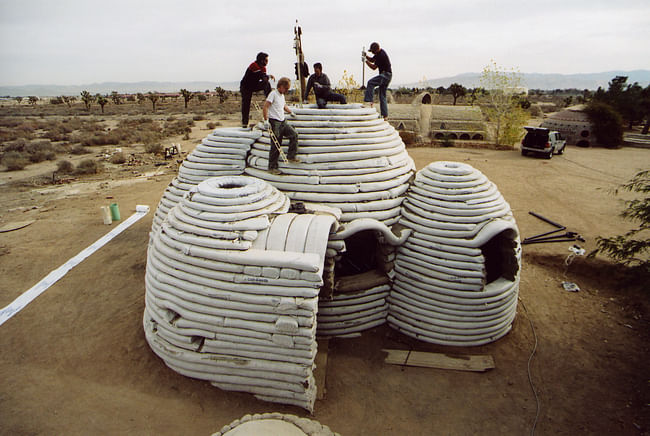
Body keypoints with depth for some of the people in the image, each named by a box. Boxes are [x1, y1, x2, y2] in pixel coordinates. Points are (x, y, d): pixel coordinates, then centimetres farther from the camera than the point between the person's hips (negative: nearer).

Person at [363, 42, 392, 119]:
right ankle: (385, 115, 10)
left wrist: (366, 61, -9)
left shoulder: (381, 55, -18)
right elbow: (372, 60, 22)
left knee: (370, 83, -24)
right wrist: (366, 56, 5)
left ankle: (369, 102, -28)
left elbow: (374, 67, -14)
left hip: (386, 75, -10)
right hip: (386, 75, 10)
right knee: (382, 96, 9)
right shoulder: (379, 52, 12)